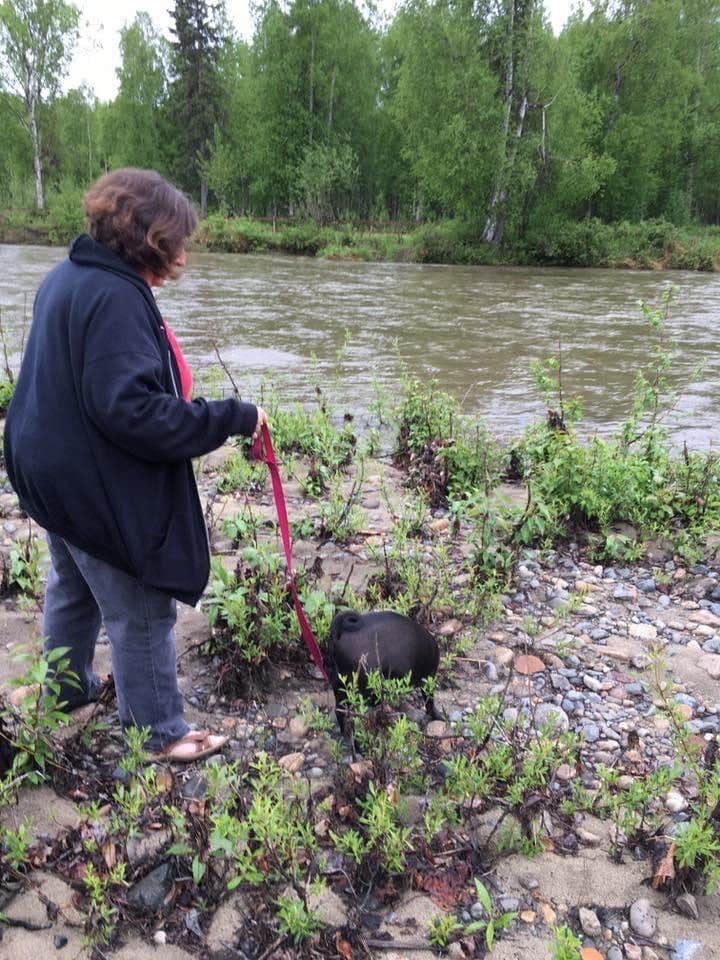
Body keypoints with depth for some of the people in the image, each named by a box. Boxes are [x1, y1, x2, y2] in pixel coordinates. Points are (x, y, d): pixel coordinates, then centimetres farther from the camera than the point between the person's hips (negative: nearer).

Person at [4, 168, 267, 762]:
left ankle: (66, 689, 48)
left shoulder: (70, 277, 8)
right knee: (142, 612, 5)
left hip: (59, 471, 10)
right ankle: (159, 732, 22)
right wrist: (233, 418, -27)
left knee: (73, 589, 27)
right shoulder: (114, 297, -24)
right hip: (100, 485, -10)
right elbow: (129, 408, -31)